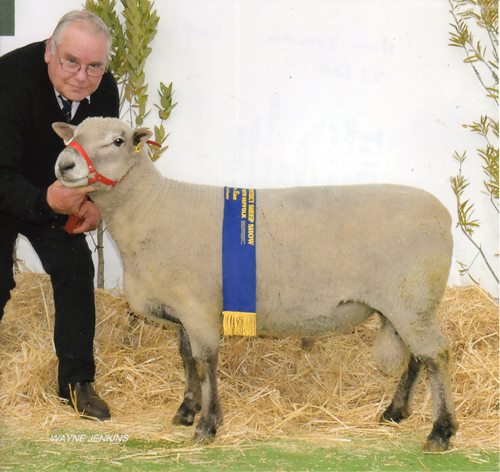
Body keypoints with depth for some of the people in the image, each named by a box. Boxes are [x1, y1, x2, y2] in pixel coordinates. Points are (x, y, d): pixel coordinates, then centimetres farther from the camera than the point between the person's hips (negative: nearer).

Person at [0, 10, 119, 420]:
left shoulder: (104, 91, -18)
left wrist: (93, 201, -20)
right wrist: (44, 201, -55)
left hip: (56, 195, 5)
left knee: (76, 271, -3)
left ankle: (77, 381, 8)